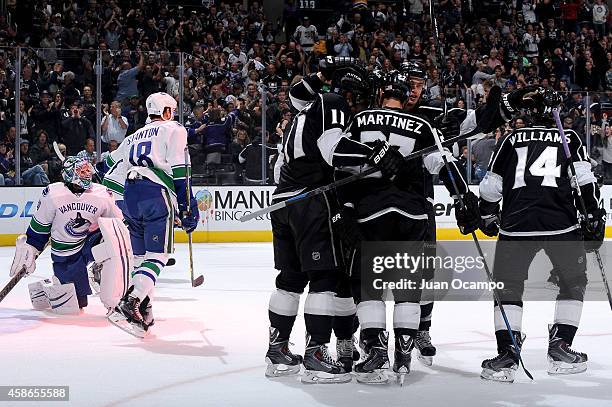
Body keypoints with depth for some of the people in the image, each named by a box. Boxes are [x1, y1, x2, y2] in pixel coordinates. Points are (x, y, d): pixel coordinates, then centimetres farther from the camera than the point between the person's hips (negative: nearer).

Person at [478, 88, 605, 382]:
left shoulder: (512, 139, 16)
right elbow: (585, 180, 2)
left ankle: (507, 352, 0)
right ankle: (560, 348, 13)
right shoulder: (569, 139, 13)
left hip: (515, 225, 1)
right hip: (562, 225, -1)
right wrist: (594, 218, 7)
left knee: (508, 287, 12)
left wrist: (488, 216, 31)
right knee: (573, 281, 19)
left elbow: (491, 184, 16)